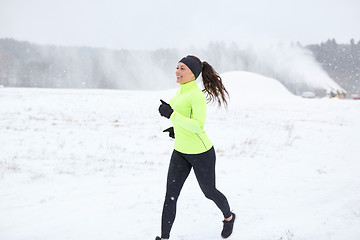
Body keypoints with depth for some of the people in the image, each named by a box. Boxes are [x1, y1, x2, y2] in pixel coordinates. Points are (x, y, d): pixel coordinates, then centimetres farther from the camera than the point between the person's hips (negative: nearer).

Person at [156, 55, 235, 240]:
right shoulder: (181, 92, 5)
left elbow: (198, 127, -29)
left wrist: (172, 115, -34)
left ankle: (228, 217, 45)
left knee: (209, 192, 15)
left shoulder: (198, 96, -21)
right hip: (180, 152, 7)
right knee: (170, 196, -1)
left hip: (201, 153, -7)